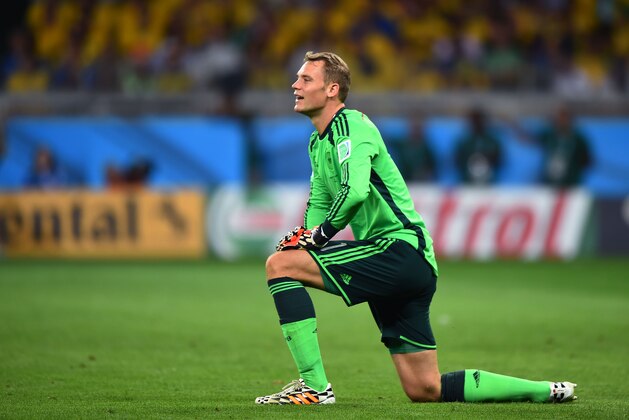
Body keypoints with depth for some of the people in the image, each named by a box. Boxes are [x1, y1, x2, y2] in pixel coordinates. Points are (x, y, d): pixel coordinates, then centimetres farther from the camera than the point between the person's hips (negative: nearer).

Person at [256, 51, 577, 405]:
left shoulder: (350, 124, -11)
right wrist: (305, 236, 3)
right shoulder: (318, 142, 19)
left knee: (281, 264, -16)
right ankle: (547, 391, 20)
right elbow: (319, 203, 25)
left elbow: (355, 191, -27)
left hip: (400, 249, -10)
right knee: (425, 390, 10)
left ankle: (314, 385, -17)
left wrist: (318, 236, -17)